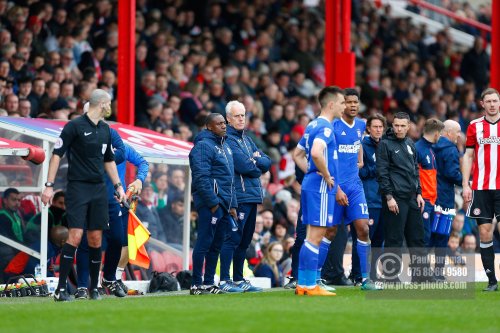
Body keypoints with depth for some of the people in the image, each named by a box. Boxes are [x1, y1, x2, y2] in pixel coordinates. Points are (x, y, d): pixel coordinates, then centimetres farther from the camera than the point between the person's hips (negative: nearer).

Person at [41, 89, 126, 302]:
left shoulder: (105, 129, 13)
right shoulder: (75, 126, -7)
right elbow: (56, 155, -7)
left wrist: (118, 186, 21)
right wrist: (49, 186, -12)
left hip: (99, 189, 6)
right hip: (77, 188, -6)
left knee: (96, 239, 5)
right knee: (75, 236, -14)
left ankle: (94, 288, 15)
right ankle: (60, 289, -11)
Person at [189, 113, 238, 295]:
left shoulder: (225, 146, 20)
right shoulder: (203, 146, -10)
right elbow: (201, 177, -18)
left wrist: (232, 204, 19)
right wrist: (213, 202, -19)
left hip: (224, 203, 9)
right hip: (210, 203, -9)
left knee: (216, 245, 11)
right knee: (204, 243, -8)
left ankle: (209, 283, 17)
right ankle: (197, 285, -6)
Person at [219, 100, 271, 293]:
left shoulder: (246, 139, 20)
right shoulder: (228, 140, -8)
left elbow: (267, 163, 13)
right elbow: (245, 166, -17)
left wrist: (255, 160, -7)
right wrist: (258, 167, 2)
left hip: (252, 196, 9)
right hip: (239, 196, -9)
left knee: (244, 240, 12)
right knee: (233, 238, -11)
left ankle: (239, 280, 18)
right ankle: (224, 280, -12)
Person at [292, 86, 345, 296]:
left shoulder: (313, 125, 16)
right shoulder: (325, 127, -13)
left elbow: (297, 154, 25)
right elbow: (316, 153, -30)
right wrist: (327, 176, -17)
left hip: (310, 184, 10)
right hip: (321, 187, -10)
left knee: (313, 236, 12)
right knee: (315, 236, -8)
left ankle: (303, 284, 14)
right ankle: (310, 286, -7)